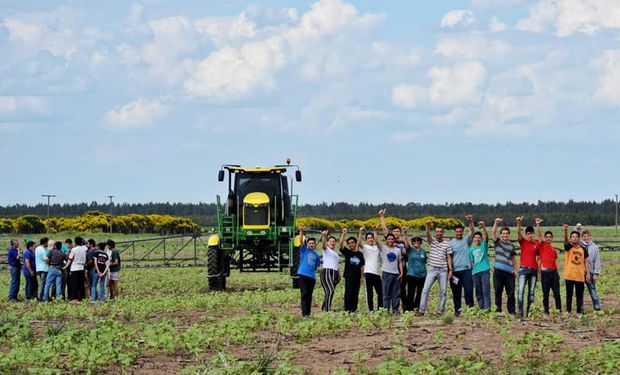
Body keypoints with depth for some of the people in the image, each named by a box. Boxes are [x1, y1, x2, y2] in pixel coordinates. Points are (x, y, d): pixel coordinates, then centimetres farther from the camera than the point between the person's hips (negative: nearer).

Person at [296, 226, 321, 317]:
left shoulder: (316, 255, 16)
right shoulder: (304, 250, 6)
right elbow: (301, 241, -9)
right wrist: (301, 232, -22)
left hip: (312, 276, 4)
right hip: (303, 275, -4)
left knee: (309, 295, 8)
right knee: (304, 294, -11)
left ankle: (308, 313, 15)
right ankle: (304, 313, -13)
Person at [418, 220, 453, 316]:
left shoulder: (447, 244, 6)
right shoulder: (432, 240, 5)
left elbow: (449, 257, 6)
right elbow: (428, 234, -15)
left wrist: (450, 270, -2)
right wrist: (428, 226, -36)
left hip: (443, 270, 1)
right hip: (432, 269, -1)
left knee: (443, 291, 1)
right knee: (425, 289, -9)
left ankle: (441, 311, 8)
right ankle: (421, 310, -9)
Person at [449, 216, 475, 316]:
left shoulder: (466, 240, 8)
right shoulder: (451, 243, 5)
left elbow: (472, 231, -9)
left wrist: (471, 222, -27)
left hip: (466, 269, -1)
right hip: (455, 271, 1)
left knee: (469, 289, -12)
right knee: (456, 292, 7)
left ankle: (471, 308, -11)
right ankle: (457, 310, 14)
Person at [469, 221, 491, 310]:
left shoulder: (484, 246, 6)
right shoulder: (471, 249, 14)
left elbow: (486, 236, -10)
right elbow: (471, 262, 15)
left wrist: (483, 227, -26)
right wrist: (471, 272, 7)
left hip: (485, 270, -4)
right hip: (475, 272, 4)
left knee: (486, 291, -9)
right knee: (478, 292, 6)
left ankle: (487, 308, -13)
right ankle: (481, 308, 12)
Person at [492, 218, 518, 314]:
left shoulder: (511, 245, 14)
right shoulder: (497, 242, 7)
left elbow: (513, 258, 18)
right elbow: (494, 232, -9)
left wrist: (515, 270, 12)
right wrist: (496, 223, -25)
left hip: (509, 271, 2)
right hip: (498, 270, -2)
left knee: (511, 292, 0)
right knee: (498, 291, 2)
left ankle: (511, 311, 5)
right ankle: (498, 308, 10)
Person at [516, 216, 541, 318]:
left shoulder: (537, 244, 8)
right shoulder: (523, 241, 3)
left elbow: (538, 258, 12)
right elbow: (518, 233, -14)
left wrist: (539, 271, 7)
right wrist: (519, 223, -31)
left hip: (534, 270, 3)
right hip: (524, 269, -3)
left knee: (532, 292, 4)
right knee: (521, 291, -11)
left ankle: (529, 311, 8)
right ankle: (519, 311, -12)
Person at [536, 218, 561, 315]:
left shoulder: (554, 249, 13)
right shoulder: (542, 245, 1)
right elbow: (539, 235, -12)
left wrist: (557, 273, 16)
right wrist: (538, 225, -25)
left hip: (553, 271, 4)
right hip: (545, 272, -4)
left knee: (556, 292, 3)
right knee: (545, 293, 2)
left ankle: (559, 309, 7)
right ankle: (546, 310, 7)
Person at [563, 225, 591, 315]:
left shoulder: (583, 249, 7)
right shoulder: (569, 247, -1)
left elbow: (585, 262, 12)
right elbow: (566, 241, -22)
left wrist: (588, 273, 3)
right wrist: (565, 231, -41)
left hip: (580, 276, 2)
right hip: (569, 275, -2)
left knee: (579, 295, 4)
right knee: (569, 294, 5)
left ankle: (579, 312, 9)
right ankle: (568, 311, 12)